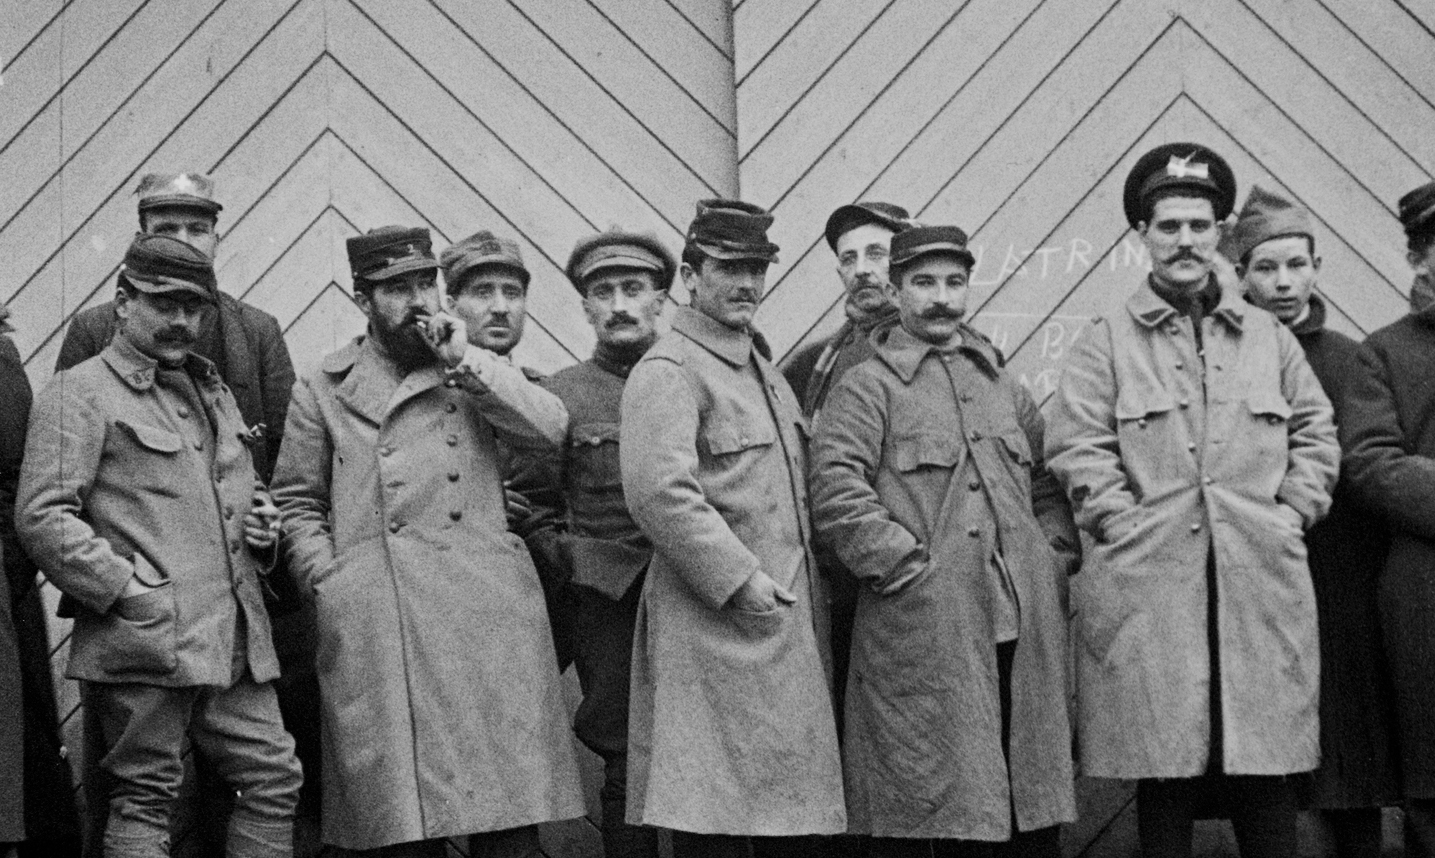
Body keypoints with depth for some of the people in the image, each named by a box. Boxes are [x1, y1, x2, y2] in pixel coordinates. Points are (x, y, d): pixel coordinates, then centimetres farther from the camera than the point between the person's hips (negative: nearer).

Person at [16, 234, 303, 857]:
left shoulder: (213, 392, 22)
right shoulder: (79, 393, -2)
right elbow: (41, 517, -12)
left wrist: (262, 529, 11)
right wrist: (128, 589, -17)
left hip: (236, 641, 7)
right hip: (144, 641, -7)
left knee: (275, 779, 6)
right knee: (144, 800, -2)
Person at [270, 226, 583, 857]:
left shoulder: (472, 371, 15)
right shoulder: (324, 390, 13)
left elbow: (550, 429, 0)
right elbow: (296, 502, 15)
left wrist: (464, 361, -5)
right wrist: (328, 581, 1)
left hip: (485, 617, 1)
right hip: (378, 633, -1)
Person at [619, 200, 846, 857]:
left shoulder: (764, 366, 20)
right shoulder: (667, 372, -9)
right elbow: (659, 491, -23)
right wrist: (738, 579, -22)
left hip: (789, 630, 9)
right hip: (717, 628, -9)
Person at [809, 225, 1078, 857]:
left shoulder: (1005, 389, 21)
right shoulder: (866, 388, 1)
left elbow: (1051, 487, 24)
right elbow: (836, 493, -11)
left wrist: (1055, 559, 8)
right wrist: (908, 566, -14)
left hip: (1024, 632, 6)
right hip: (920, 634, -5)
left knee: (1035, 804, 8)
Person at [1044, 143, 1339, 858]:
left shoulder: (1269, 337, 16)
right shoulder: (1106, 343, 7)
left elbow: (1316, 435, 16)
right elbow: (1075, 449, -1)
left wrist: (1290, 515, 4)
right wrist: (1130, 525, -8)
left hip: (1262, 585, 2)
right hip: (1147, 589, -2)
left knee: (1267, 785, 2)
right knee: (1164, 782, -1)